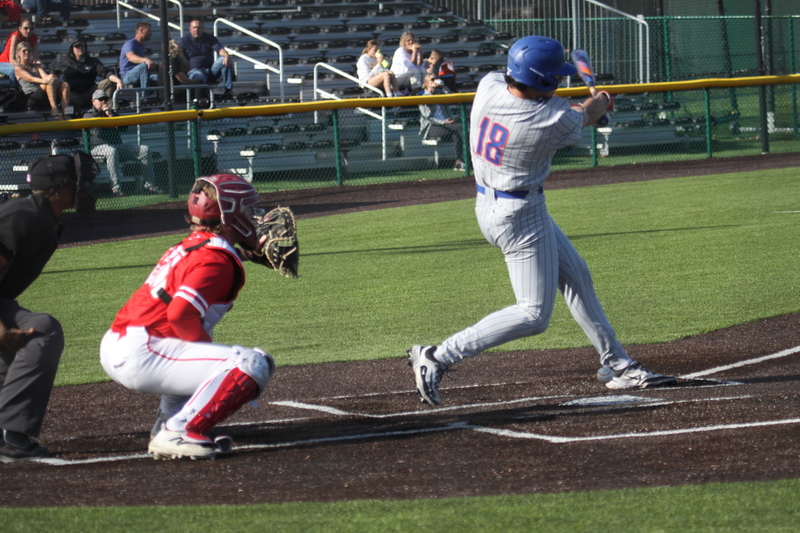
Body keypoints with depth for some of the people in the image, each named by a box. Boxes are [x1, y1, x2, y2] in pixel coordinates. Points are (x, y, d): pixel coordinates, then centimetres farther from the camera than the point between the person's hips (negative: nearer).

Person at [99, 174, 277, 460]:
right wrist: (208, 347, -7)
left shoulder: (190, 244, 18)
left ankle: (168, 422, 16)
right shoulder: (217, 259, -10)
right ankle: (179, 433, -19)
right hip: (142, 355, -9)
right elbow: (181, 313, -20)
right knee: (254, 364, -16)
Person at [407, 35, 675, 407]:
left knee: (575, 275, 20)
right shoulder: (553, 121, -26)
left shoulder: (488, 86, -10)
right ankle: (438, 357, -8)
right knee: (533, 315, -4)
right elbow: (585, 117, -2)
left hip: (488, 205, 9)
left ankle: (619, 366, 31)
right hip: (521, 216, -9)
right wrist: (599, 102, 22)